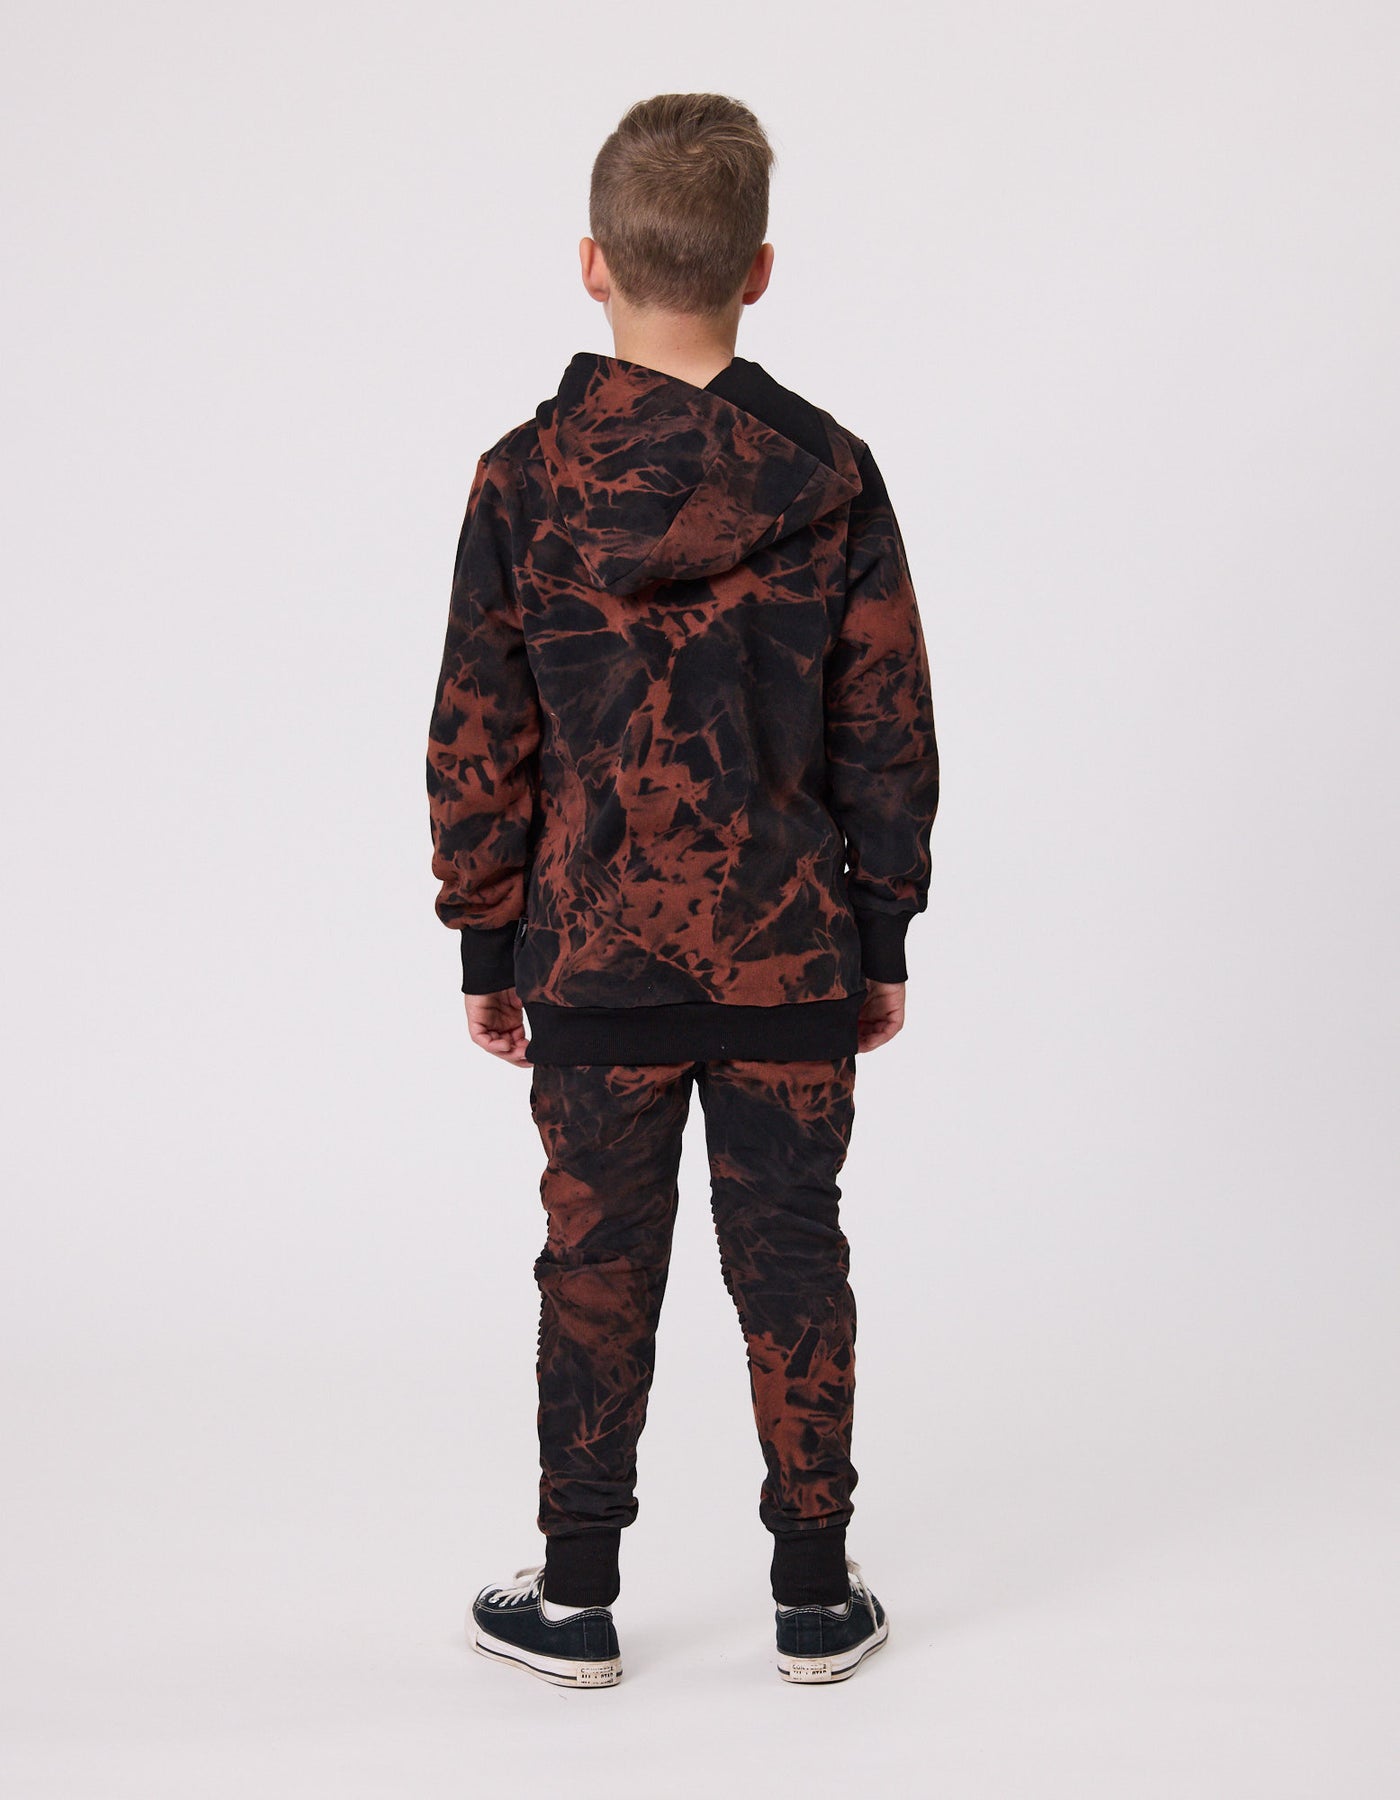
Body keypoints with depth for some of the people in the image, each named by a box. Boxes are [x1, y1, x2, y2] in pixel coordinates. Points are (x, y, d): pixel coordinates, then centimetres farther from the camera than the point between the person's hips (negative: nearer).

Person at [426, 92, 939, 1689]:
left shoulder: (524, 482, -6)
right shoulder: (829, 477, -5)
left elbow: (477, 746, -3)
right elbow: (888, 731, -2)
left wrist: (486, 948, 7)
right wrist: (884, 937, 8)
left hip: (593, 960, 0)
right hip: (792, 959, 0)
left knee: (598, 1269, 9)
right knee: (791, 1267, 10)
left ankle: (574, 1600, 20)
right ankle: (816, 1600, 19)